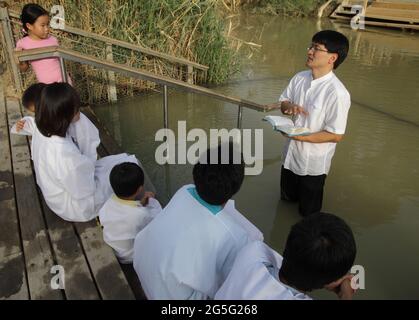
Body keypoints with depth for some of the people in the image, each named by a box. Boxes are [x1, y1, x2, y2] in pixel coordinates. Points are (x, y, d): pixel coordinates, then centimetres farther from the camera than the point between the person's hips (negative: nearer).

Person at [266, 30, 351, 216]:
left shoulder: (337, 93, -27)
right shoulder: (300, 78, -7)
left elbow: (336, 135, -23)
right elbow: (283, 102, 7)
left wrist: (301, 136, -28)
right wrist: (289, 106, -16)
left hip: (313, 162, -6)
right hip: (291, 154, 6)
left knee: (308, 211, 18)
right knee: (287, 199, 29)